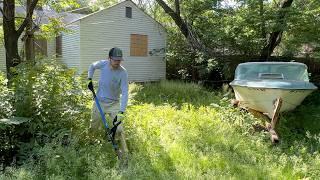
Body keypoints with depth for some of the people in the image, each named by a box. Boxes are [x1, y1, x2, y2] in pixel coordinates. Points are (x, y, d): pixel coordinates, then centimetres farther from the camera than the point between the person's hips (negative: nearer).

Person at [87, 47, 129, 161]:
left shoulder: (123, 73, -20)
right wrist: (89, 79, 1)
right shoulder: (102, 64, -11)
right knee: (94, 128, 14)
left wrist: (122, 111, -31)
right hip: (99, 102, 3)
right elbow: (92, 66, 13)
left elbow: (124, 93, -23)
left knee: (118, 130, -11)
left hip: (114, 104, -3)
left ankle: (124, 155, 2)